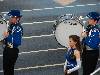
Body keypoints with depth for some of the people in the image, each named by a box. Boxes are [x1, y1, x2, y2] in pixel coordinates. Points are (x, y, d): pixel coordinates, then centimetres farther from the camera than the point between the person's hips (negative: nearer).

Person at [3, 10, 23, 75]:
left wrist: (8, 36, -29)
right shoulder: (11, 26, 4)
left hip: (13, 51, -8)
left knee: (9, 68, 5)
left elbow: (18, 42, -29)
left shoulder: (18, 28, -22)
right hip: (7, 49, 8)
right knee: (5, 67, 21)